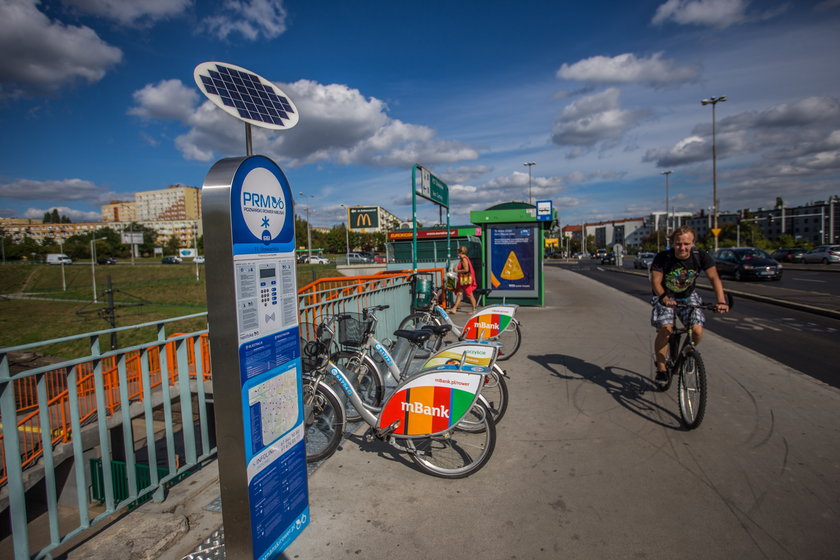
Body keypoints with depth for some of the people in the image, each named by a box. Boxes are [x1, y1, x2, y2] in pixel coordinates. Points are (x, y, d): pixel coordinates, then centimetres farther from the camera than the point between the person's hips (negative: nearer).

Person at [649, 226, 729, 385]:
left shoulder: (701, 257, -17)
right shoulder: (662, 258, -24)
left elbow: (714, 278, -19)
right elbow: (656, 281, -24)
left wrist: (721, 301, -33)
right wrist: (664, 298, -42)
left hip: (688, 297, 3)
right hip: (665, 297, -2)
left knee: (697, 331, -15)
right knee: (665, 330, -21)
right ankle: (661, 369, -7)